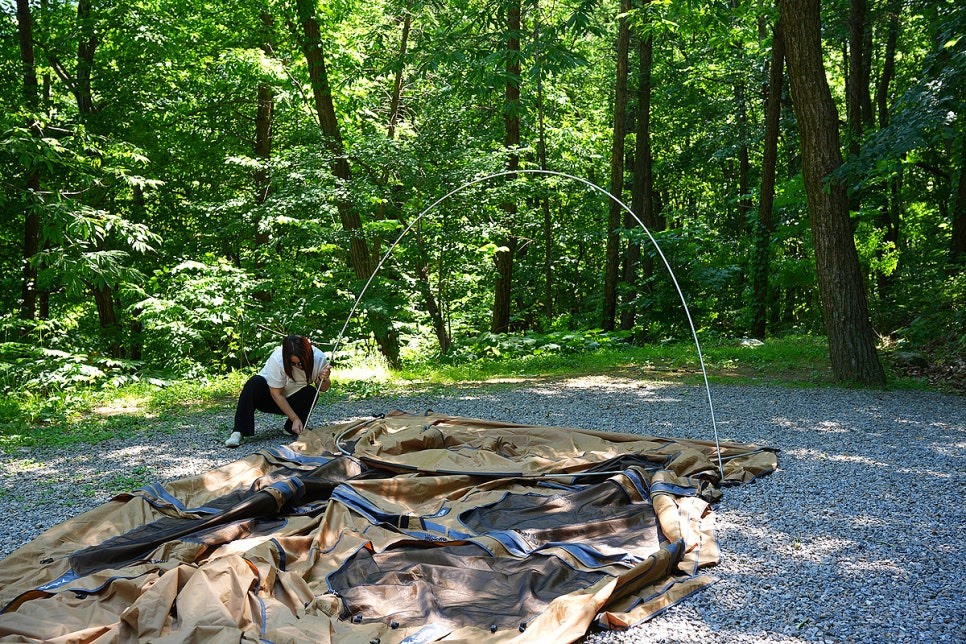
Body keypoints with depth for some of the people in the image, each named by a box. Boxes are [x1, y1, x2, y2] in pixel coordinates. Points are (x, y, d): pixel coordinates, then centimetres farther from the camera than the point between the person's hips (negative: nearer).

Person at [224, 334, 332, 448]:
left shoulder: (319, 358, -20)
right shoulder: (277, 360, -30)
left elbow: (323, 389, -5)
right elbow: (276, 394, -24)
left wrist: (324, 379, -30)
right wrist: (295, 419, -28)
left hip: (293, 401, 2)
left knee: (310, 393, -29)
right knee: (255, 383, -32)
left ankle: (290, 429, -7)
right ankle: (238, 432, -33)